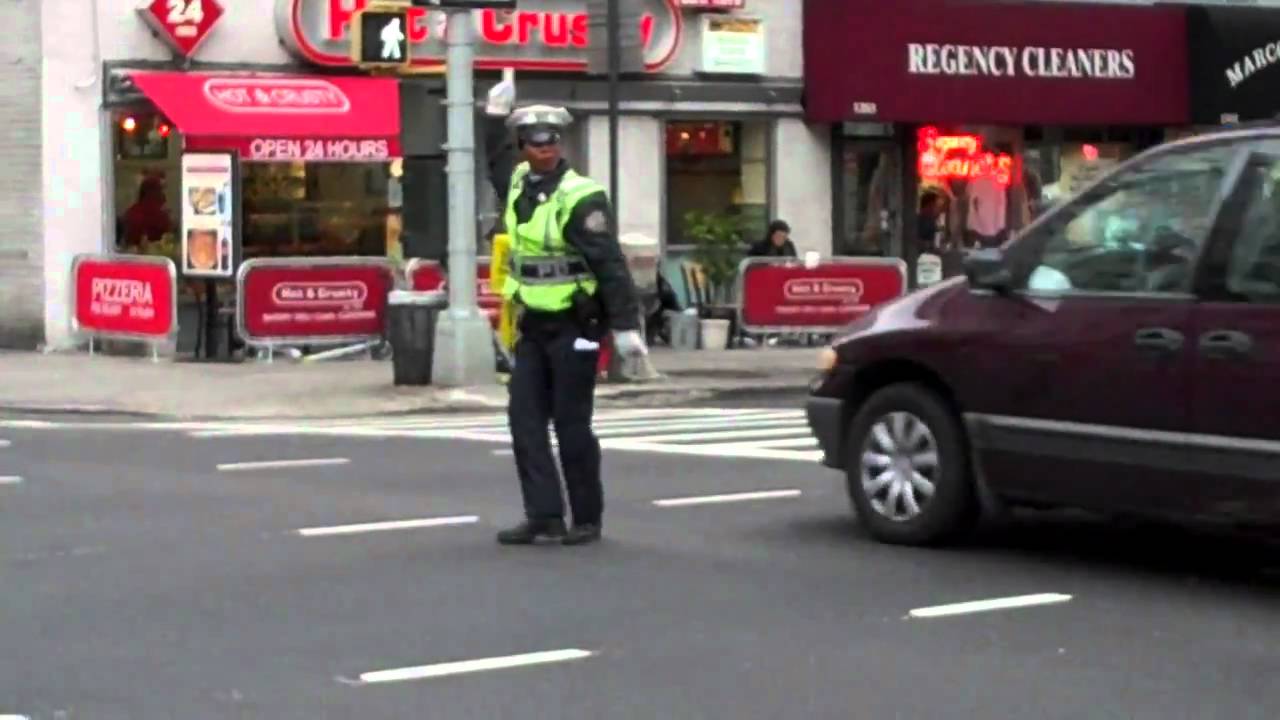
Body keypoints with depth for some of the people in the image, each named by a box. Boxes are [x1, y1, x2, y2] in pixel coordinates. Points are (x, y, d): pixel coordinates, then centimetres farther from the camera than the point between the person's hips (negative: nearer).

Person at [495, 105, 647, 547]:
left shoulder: (580, 198, -17)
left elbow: (610, 265, -20)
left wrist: (624, 327, -22)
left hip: (574, 325, -7)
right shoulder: (519, 182, 4)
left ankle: (587, 520, 10)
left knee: (571, 424, -2)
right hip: (534, 324, 7)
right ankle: (544, 516, 5)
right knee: (525, 419, 2)